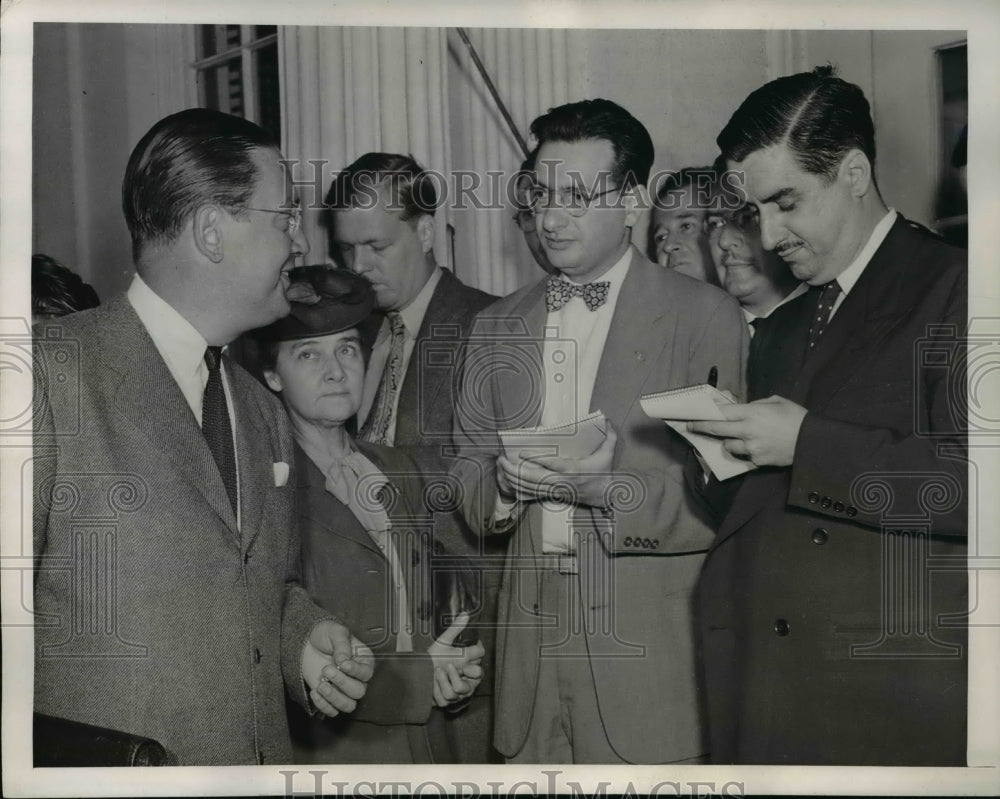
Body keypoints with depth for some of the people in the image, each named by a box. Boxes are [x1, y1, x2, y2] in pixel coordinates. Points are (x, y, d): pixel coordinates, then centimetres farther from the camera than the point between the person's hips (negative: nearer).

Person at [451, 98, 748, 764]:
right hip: (530, 647, 4)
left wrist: (610, 489, -20)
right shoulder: (497, 327, 13)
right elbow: (466, 476, 15)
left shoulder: (706, 317, -3)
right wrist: (505, 484, -7)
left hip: (650, 655, -3)